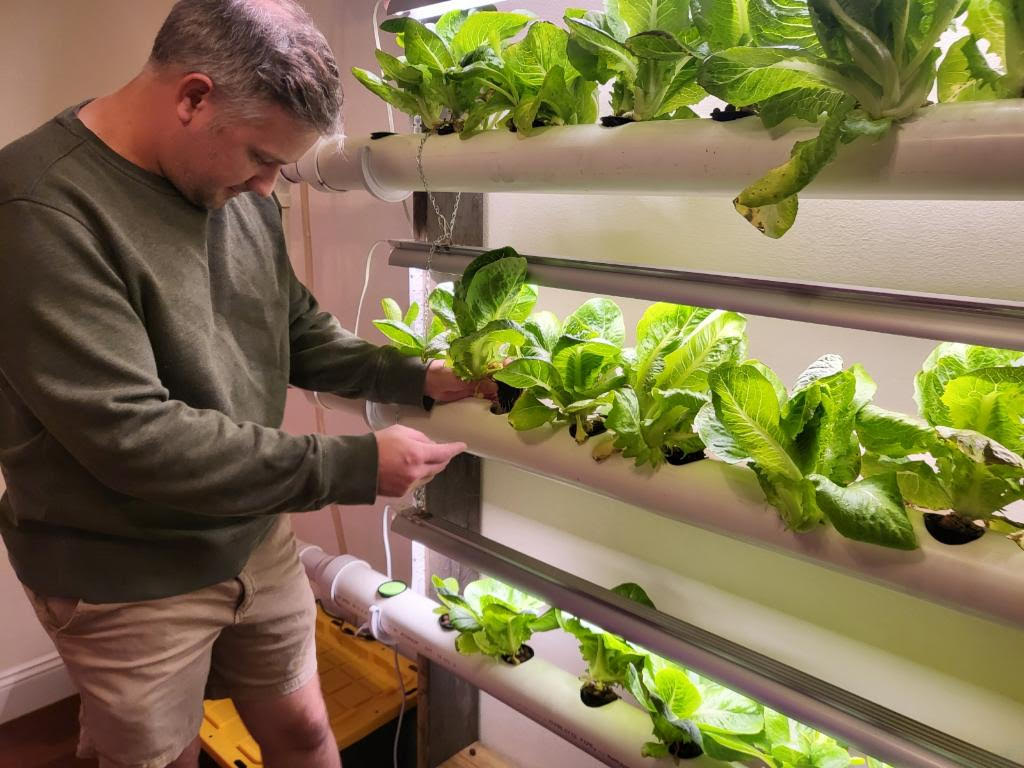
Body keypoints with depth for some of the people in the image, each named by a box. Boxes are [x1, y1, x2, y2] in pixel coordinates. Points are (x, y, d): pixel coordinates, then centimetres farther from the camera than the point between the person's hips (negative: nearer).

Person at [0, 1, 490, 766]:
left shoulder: (237, 190, 0)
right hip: (128, 584, -5)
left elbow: (300, 334, 8)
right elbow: (133, 437, -28)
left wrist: (416, 377, -6)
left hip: (256, 538, 6)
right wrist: (354, 466, -27)